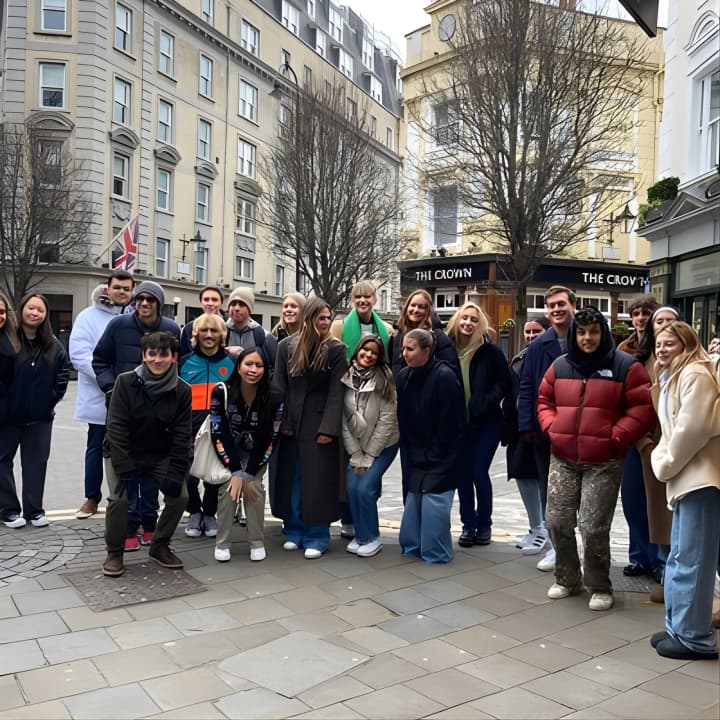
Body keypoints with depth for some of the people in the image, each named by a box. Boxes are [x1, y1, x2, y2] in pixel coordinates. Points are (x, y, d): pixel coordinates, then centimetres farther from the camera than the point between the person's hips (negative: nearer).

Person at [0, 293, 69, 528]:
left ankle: (34, 510, 18)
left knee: (36, 461, 8)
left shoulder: (53, 345, 4)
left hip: (40, 416, 3)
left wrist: (52, 398, 4)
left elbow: (63, 373, 12)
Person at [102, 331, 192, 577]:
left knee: (180, 495, -13)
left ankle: (160, 547, 12)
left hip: (159, 456, 2)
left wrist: (175, 473, -16)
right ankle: (114, 553, 3)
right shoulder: (126, 382, -16)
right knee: (119, 498, -22)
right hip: (122, 454, -2)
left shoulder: (182, 391, -10)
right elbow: (116, 428, -18)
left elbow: (182, 435, -8)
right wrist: (125, 469, -24)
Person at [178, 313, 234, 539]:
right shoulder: (185, 362, 6)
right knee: (189, 475, -3)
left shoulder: (231, 363, 5)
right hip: (191, 428, 0)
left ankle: (209, 514, 25)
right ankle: (194, 513, 21)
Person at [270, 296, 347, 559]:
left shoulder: (335, 349, -4)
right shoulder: (286, 346, 2)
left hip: (318, 424, -2)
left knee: (317, 480, 0)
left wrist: (329, 429, -15)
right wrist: (280, 422, -7)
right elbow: (278, 387, 2)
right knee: (290, 478, 9)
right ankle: (294, 531, 23)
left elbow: (336, 392, -8)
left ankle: (317, 537, 11)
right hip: (290, 424, 3)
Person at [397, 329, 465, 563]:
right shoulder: (404, 376, 3)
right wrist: (409, 452, 6)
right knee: (414, 499, 11)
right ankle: (413, 545, 25)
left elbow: (450, 421, -17)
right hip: (416, 454, 7)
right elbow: (403, 419, 9)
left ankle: (436, 552, 6)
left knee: (434, 501, -8)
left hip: (441, 455, -6)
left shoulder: (444, 376, -18)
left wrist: (436, 454, -14)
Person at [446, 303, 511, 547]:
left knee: (479, 472, -3)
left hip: (486, 422, -3)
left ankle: (484, 524, 14)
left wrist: (487, 403, -15)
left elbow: (504, 382, -4)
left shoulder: (489, 350, -7)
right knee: (462, 473, 6)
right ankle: (468, 524, 17)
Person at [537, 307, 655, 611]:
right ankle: (567, 578, 29)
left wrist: (615, 437, -13)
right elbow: (544, 401, 19)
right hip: (562, 459, 4)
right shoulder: (560, 366, 8)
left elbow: (643, 408, -6)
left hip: (604, 462, -4)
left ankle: (599, 587, 18)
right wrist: (551, 428, 2)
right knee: (557, 522, 7)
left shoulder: (625, 365, -4)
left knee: (593, 527, -5)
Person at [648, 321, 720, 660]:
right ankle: (678, 627, 24)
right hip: (686, 476, 11)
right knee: (679, 558, 15)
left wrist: (666, 465, -9)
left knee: (691, 560, -7)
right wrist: (661, 460, 6)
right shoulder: (672, 378, 22)